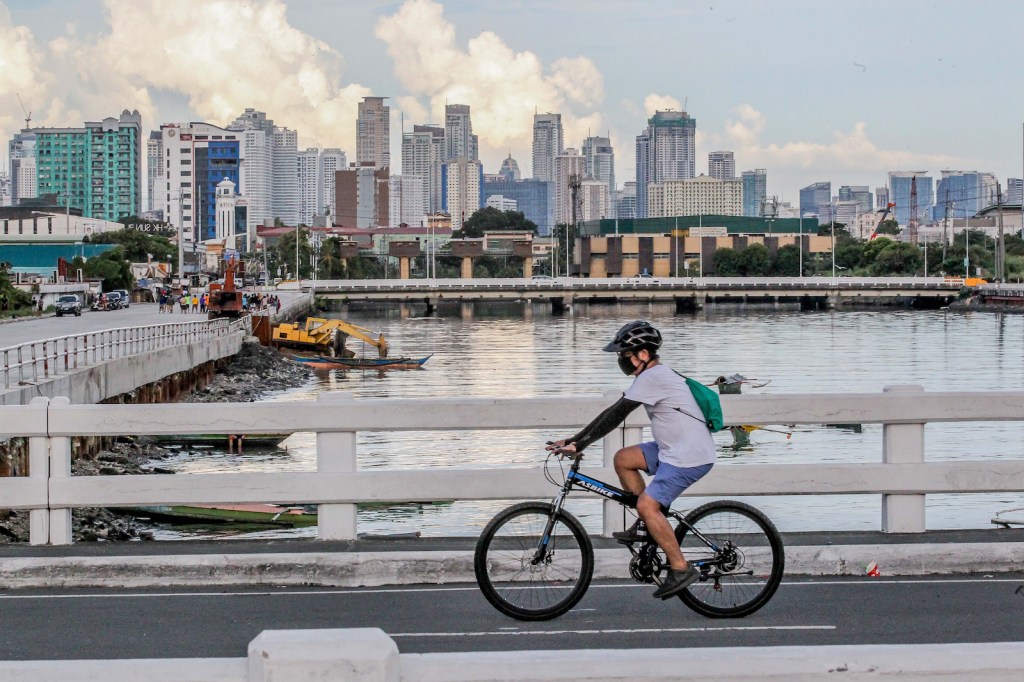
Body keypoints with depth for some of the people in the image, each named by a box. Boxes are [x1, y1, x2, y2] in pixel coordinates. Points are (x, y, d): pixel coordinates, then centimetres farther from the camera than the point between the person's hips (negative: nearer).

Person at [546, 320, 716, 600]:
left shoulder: (652, 378, -17)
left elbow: (615, 415, -21)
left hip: (691, 456, -10)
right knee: (623, 459, 10)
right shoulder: (656, 374, 14)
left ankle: (681, 569, -10)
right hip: (673, 448, 10)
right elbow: (616, 414, 15)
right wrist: (576, 440, 11)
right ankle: (647, 526, 15)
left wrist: (577, 443, -21)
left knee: (647, 504, -17)